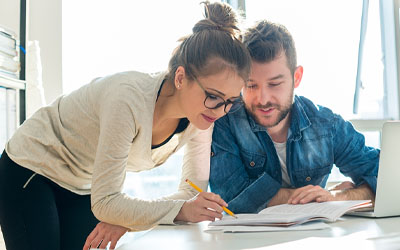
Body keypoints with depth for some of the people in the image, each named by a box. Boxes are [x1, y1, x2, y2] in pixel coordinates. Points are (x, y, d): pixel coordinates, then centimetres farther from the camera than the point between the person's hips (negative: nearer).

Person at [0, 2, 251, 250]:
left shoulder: (201, 118, -17)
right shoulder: (129, 99, -36)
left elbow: (193, 191, -12)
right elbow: (104, 203, -33)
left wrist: (127, 219, -25)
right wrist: (181, 210, -38)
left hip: (84, 188, 6)